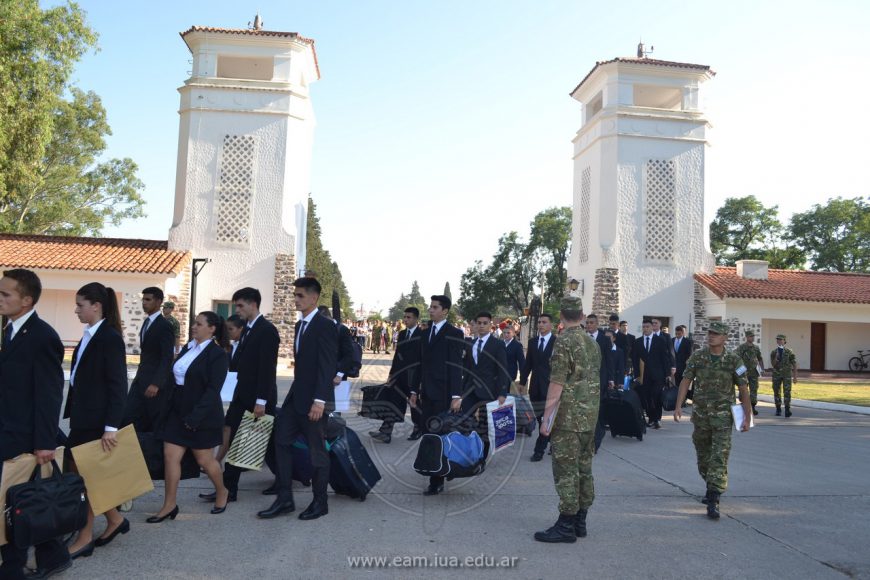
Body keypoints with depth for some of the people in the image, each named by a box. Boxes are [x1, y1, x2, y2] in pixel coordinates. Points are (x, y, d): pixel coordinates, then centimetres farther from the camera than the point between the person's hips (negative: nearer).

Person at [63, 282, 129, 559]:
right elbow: (81, 380, 13)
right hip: (82, 417, 8)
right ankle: (115, 519, 25)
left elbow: (118, 385, -18)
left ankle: (85, 538, 17)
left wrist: (111, 427, -21)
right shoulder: (89, 336, 10)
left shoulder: (110, 338, -14)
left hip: (96, 419, -8)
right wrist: (72, 412, 11)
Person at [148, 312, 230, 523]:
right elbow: (176, 379, 11)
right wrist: (169, 407, 3)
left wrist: (195, 417, -22)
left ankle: (222, 492, 30)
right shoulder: (187, 348, 8)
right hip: (178, 412, 7)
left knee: (204, 459, 6)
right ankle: (169, 505, 14)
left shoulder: (217, 354, -13)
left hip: (202, 415, -7)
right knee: (170, 456, 4)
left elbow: (213, 390, -19)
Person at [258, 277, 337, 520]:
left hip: (314, 400, -8)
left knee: (317, 450, 3)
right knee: (281, 442, 7)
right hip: (296, 395, 9)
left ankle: (320, 502, 17)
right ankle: (284, 499, 15)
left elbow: (328, 366, -19)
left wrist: (319, 401, -24)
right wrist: (295, 393, 14)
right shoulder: (300, 325, 13)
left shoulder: (325, 326, -14)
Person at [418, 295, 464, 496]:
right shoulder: (427, 333, 14)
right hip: (428, 392, 7)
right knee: (429, 432, 9)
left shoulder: (453, 333, -8)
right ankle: (438, 475, 21)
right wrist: (415, 390, 15)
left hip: (443, 394, -7)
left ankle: (436, 482, 1)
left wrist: (456, 396, -16)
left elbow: (456, 366, -12)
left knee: (439, 434, -5)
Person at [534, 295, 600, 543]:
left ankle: (566, 527, 0)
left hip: (568, 417, -8)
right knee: (584, 468, 12)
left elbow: (557, 384, -18)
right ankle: (580, 522, 20)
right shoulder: (592, 342, 11)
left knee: (566, 471, -4)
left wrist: (546, 418, -15)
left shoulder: (564, 342, -14)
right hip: (590, 416, 9)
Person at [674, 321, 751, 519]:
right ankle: (712, 487, 37)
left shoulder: (734, 361, -4)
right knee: (703, 456, 14)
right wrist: (678, 406, -8)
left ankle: (713, 501, -11)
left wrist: (747, 418, -2)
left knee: (719, 458, -11)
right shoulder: (697, 357, 1)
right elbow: (685, 382, 1)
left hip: (722, 415, -3)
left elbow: (743, 390, 0)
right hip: (700, 414, 3)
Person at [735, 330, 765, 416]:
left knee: (754, 390, 3)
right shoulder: (741, 347, -6)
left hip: (754, 373, 4)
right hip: (744, 372, -4)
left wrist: (762, 369, 10)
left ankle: (753, 408, 10)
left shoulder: (756, 347, 9)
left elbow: (760, 359, 18)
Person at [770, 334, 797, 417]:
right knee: (777, 392, 6)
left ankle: (787, 410, -10)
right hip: (777, 374, 2)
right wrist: (776, 357, -19)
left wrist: (795, 377, -3)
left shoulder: (789, 352, -3)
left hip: (787, 374, -2)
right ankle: (778, 410, 19)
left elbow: (794, 364, 0)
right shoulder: (773, 352, 3)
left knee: (787, 392, -11)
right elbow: (773, 365, -2)